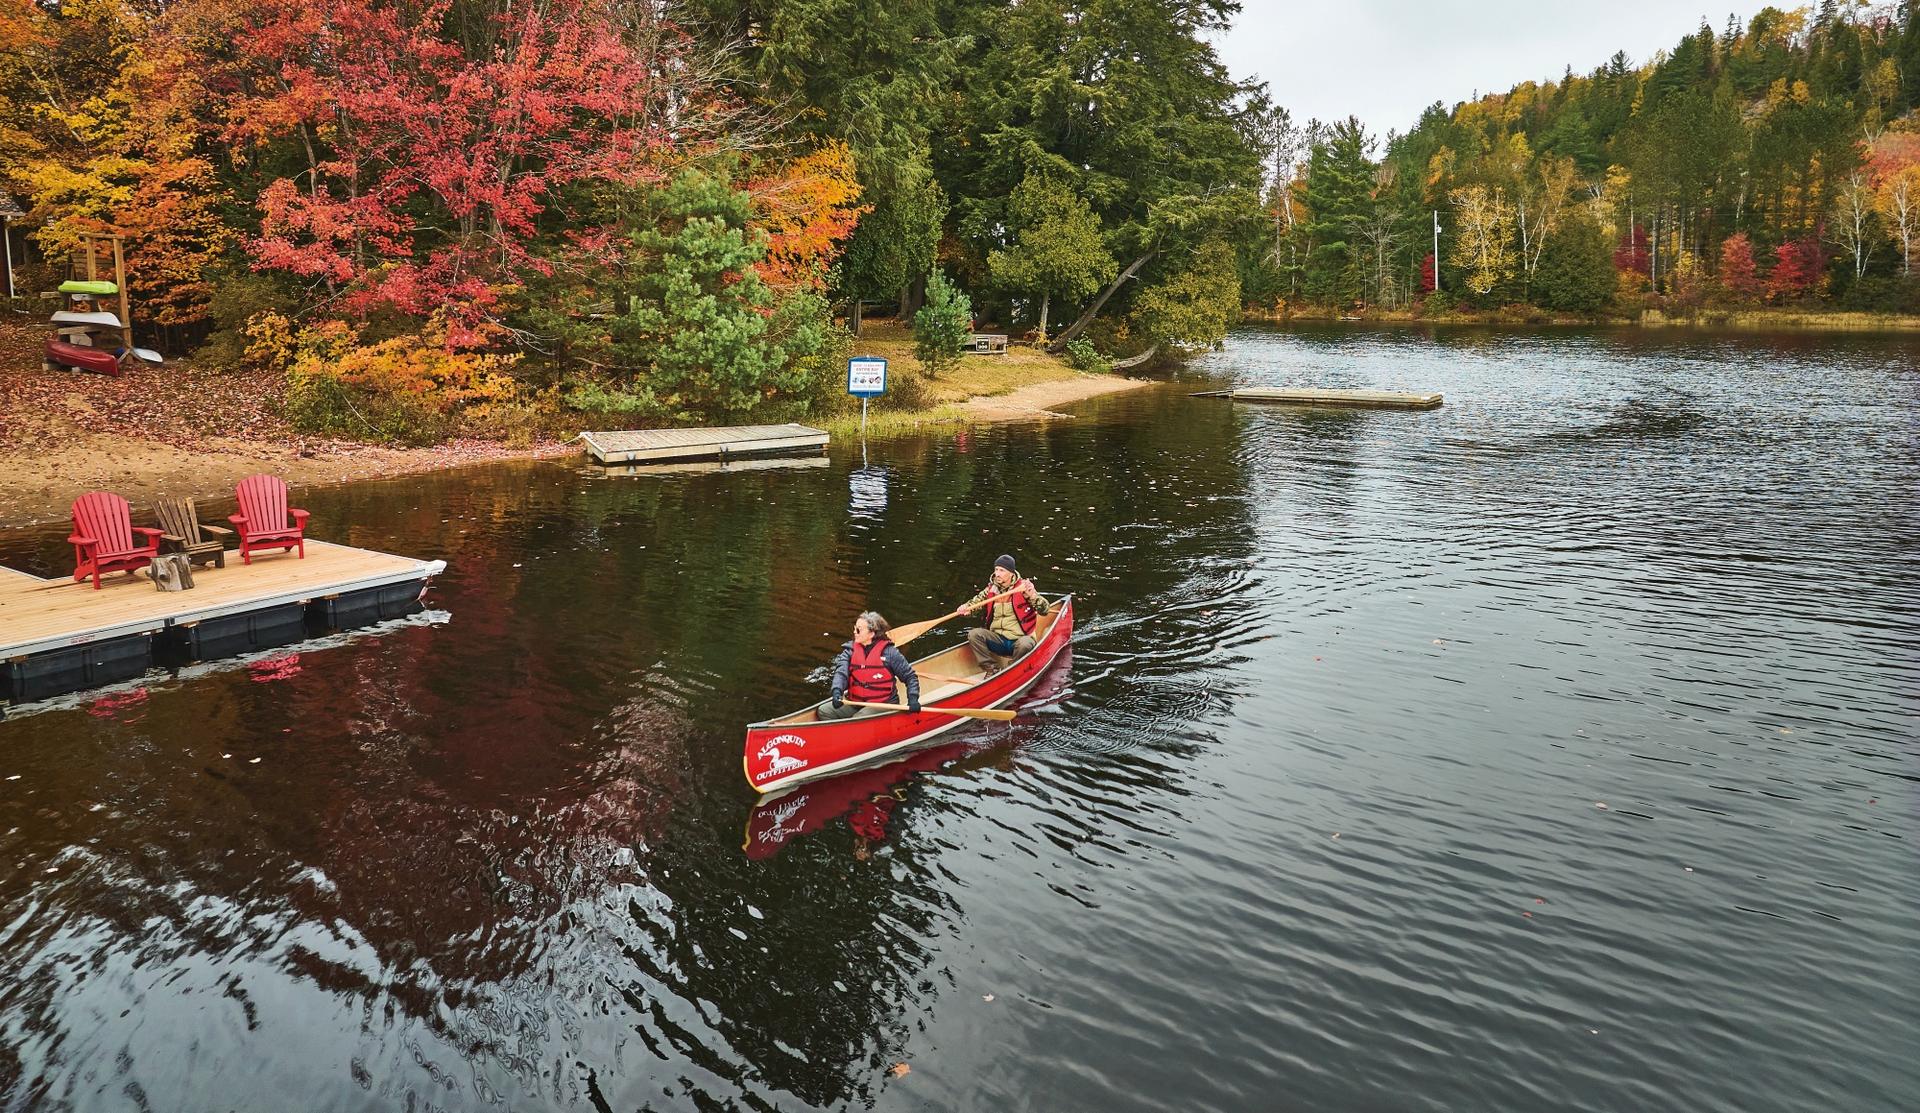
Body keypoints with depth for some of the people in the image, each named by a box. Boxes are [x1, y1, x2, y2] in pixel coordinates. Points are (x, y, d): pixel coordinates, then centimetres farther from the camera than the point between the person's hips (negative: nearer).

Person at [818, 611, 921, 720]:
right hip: (854, 702, 5)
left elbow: (910, 676, 0)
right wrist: (837, 691, -31)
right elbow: (841, 672, -11)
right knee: (823, 711, -9)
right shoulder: (850, 649, 4)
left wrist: (913, 699, -14)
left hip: (881, 705, -5)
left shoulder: (889, 653, -7)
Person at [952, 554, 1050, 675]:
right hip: (998, 640, 4)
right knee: (974, 634, -20)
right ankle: (992, 669, -12)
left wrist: (1032, 596, -28)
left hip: (1020, 638, -3)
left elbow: (1045, 610, -10)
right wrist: (965, 608, -14)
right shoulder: (991, 589, 7)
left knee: (1025, 644, -37)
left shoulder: (1023, 587, -5)